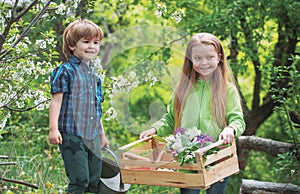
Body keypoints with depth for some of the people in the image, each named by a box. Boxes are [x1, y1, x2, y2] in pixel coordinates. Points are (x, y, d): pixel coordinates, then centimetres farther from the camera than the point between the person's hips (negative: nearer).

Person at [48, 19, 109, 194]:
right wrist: (53, 128, -17)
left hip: (93, 137, 7)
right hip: (72, 135, -7)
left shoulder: (94, 75, 17)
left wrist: (102, 134, 27)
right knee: (80, 180, -12)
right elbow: (56, 100, -9)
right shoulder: (65, 71, -5)